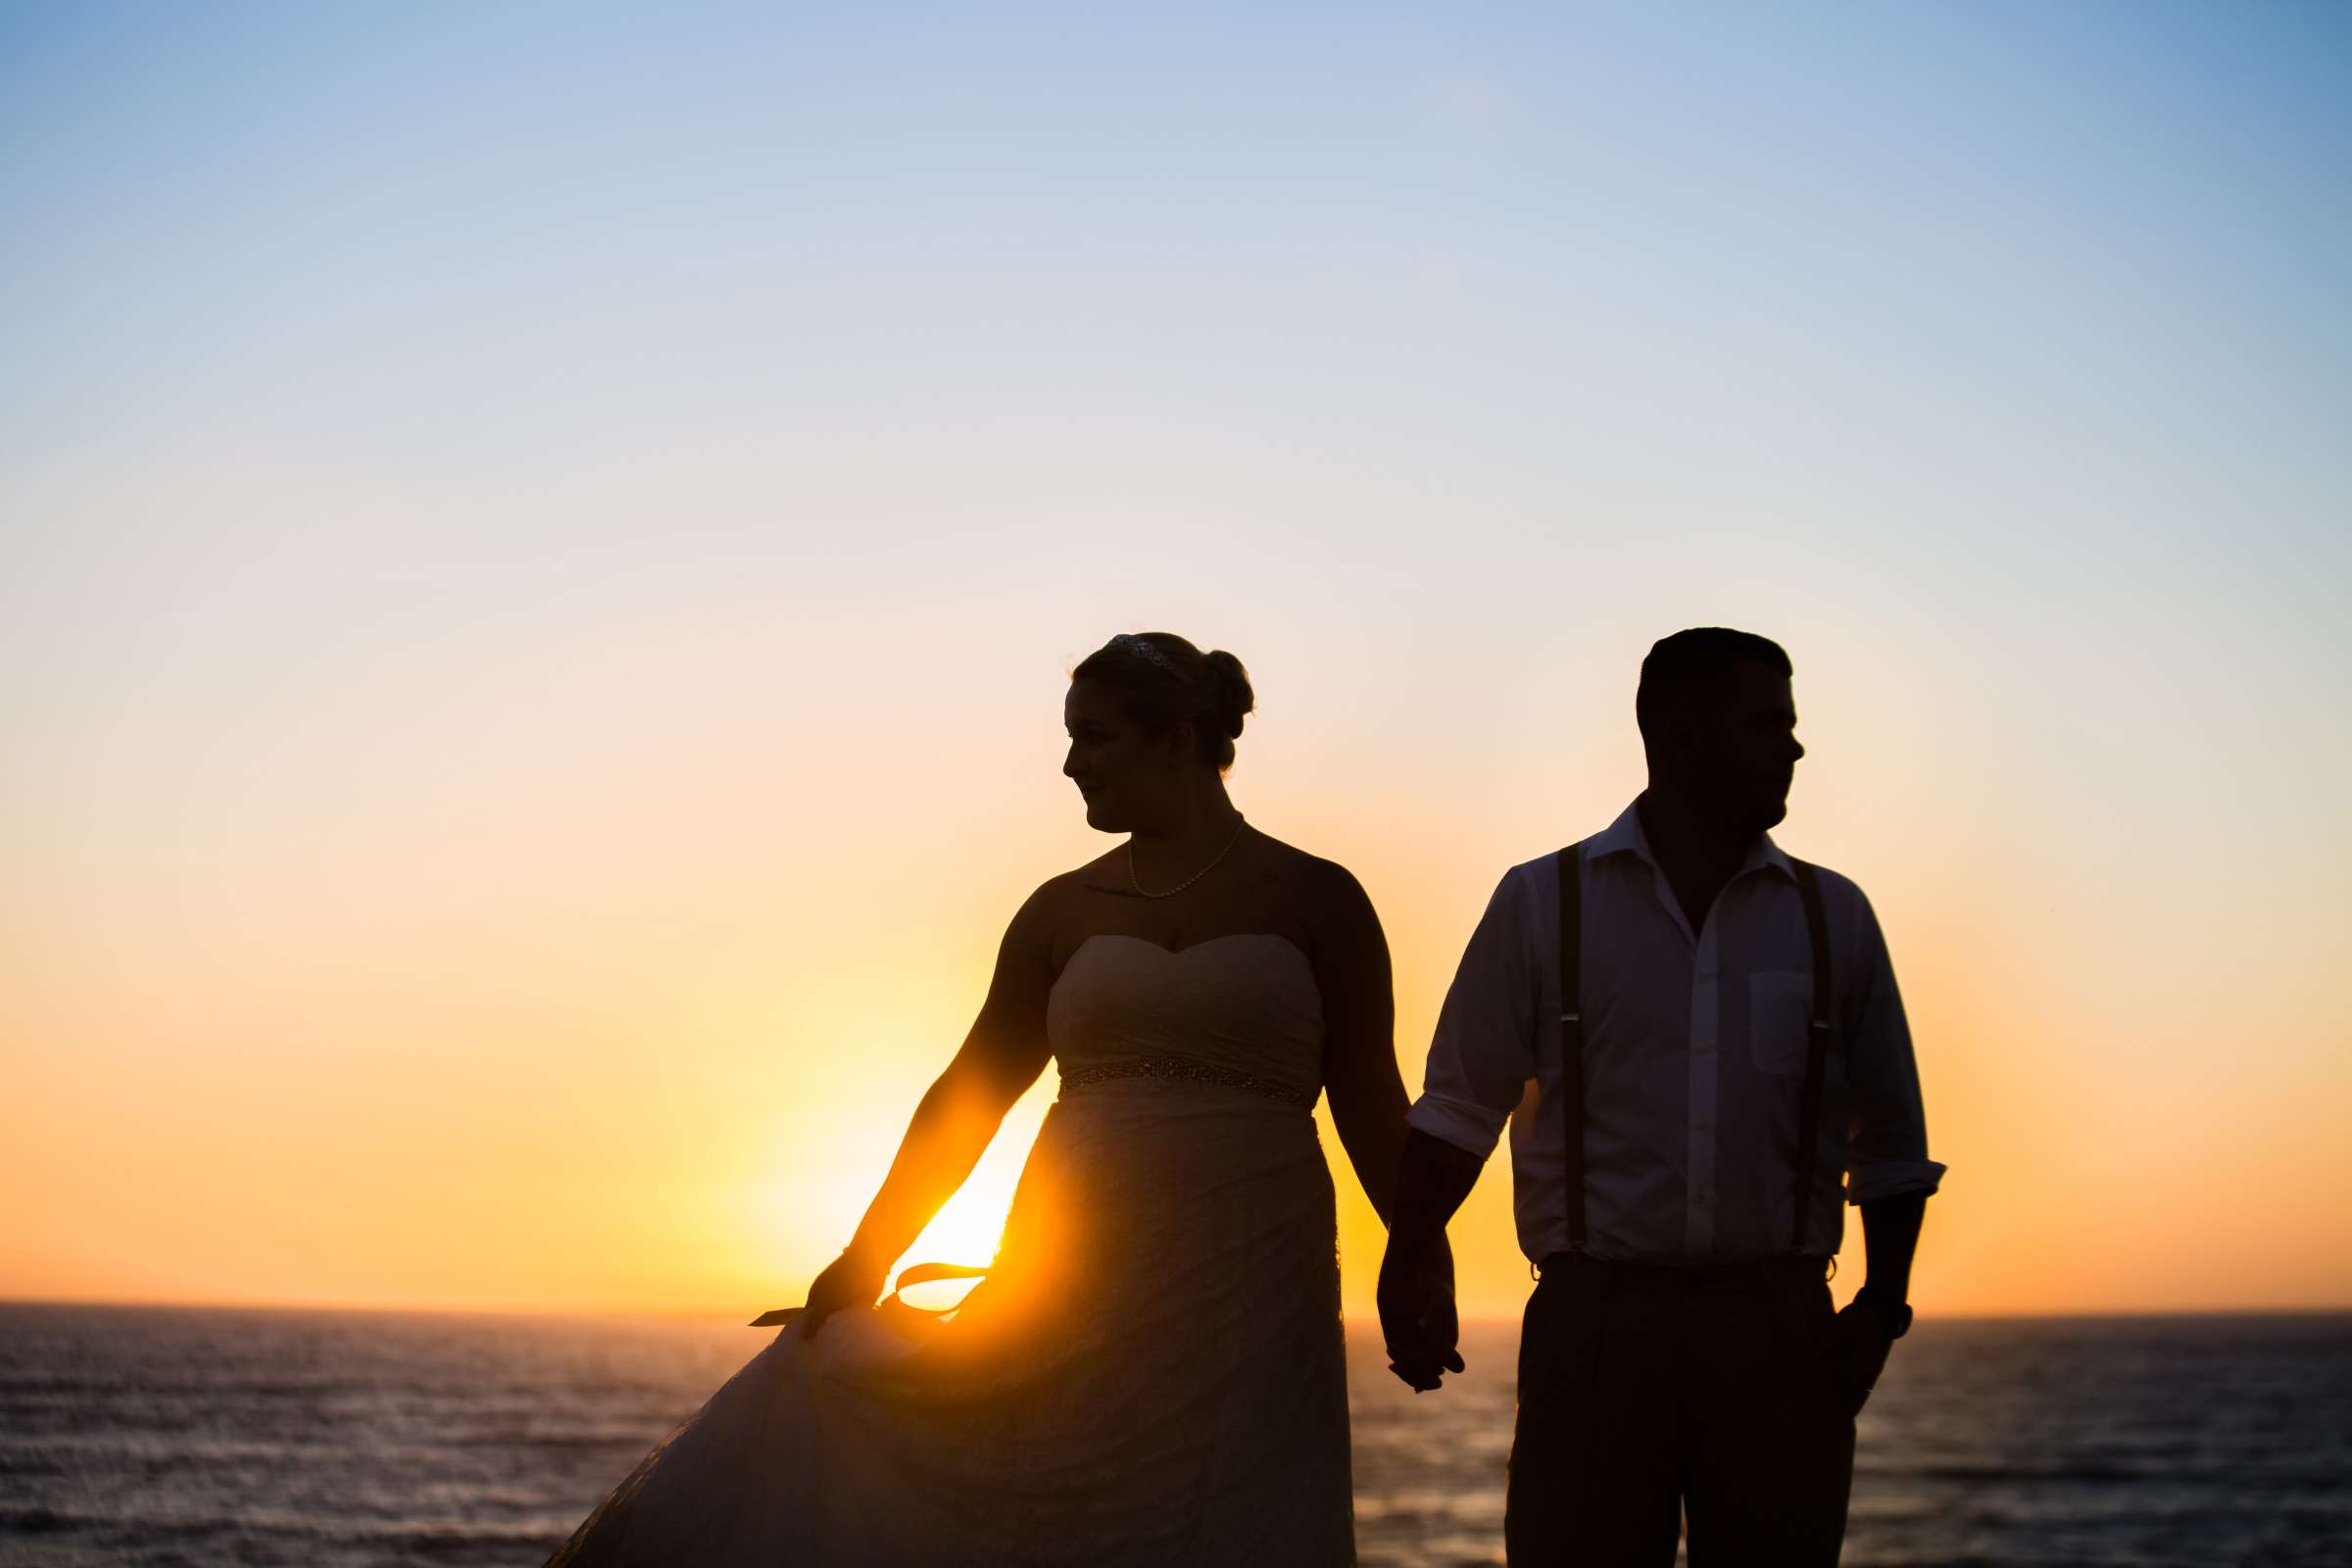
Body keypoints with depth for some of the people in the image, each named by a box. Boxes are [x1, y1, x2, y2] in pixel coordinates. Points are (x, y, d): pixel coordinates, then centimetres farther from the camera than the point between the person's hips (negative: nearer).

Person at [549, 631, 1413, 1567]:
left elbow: (1371, 1111, 3)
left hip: (1246, 1292, -2)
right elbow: (966, 1098, 12)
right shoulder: (1063, 912, 11)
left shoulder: (1316, 901, 4)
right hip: (1075, 1278, 3)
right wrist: (864, 1261, 7)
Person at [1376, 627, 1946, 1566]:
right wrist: (1409, 1259, -7)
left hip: (1775, 1333, 2)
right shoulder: (1542, 905, 6)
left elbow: (1890, 1137, 15)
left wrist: (1884, 1303, 4)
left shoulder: (1833, 917, 11)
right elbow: (1463, 1104, 8)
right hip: (1596, 1323, -2)